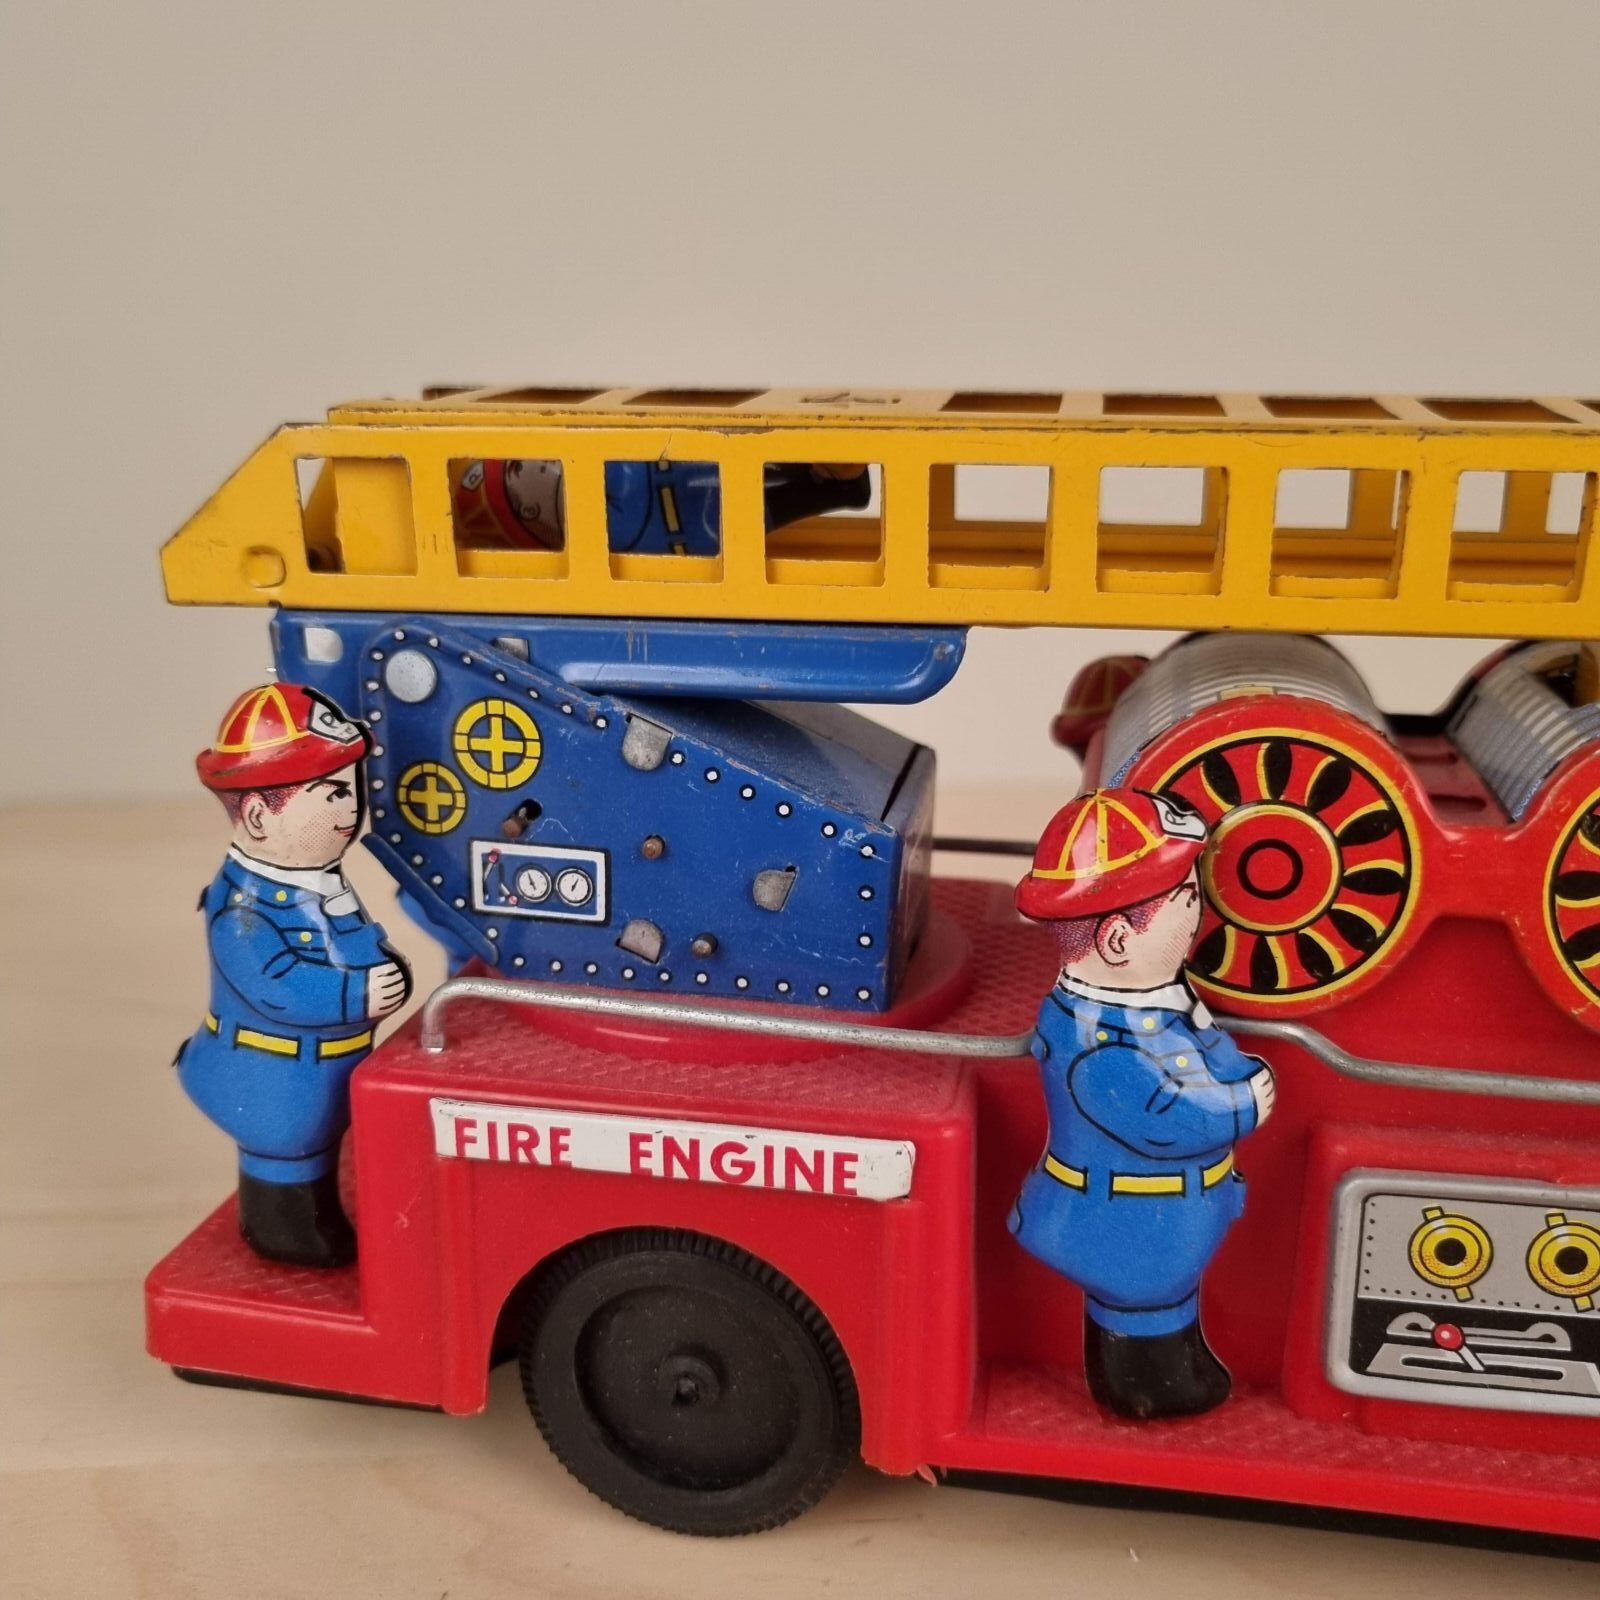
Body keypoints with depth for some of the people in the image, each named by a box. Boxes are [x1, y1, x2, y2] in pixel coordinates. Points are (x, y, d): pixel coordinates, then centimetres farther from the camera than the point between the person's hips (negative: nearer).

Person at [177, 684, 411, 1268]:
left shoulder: (324, 885, 0)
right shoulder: (245, 906, -29)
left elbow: (365, 947, 7)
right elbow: (276, 988, -35)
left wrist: (390, 977, -12)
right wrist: (357, 996, -36)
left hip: (323, 1075, 9)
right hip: (277, 1084, -9)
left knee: (314, 1148, 26)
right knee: (285, 1152, 9)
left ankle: (317, 1224, 44)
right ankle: (287, 1232, 28)